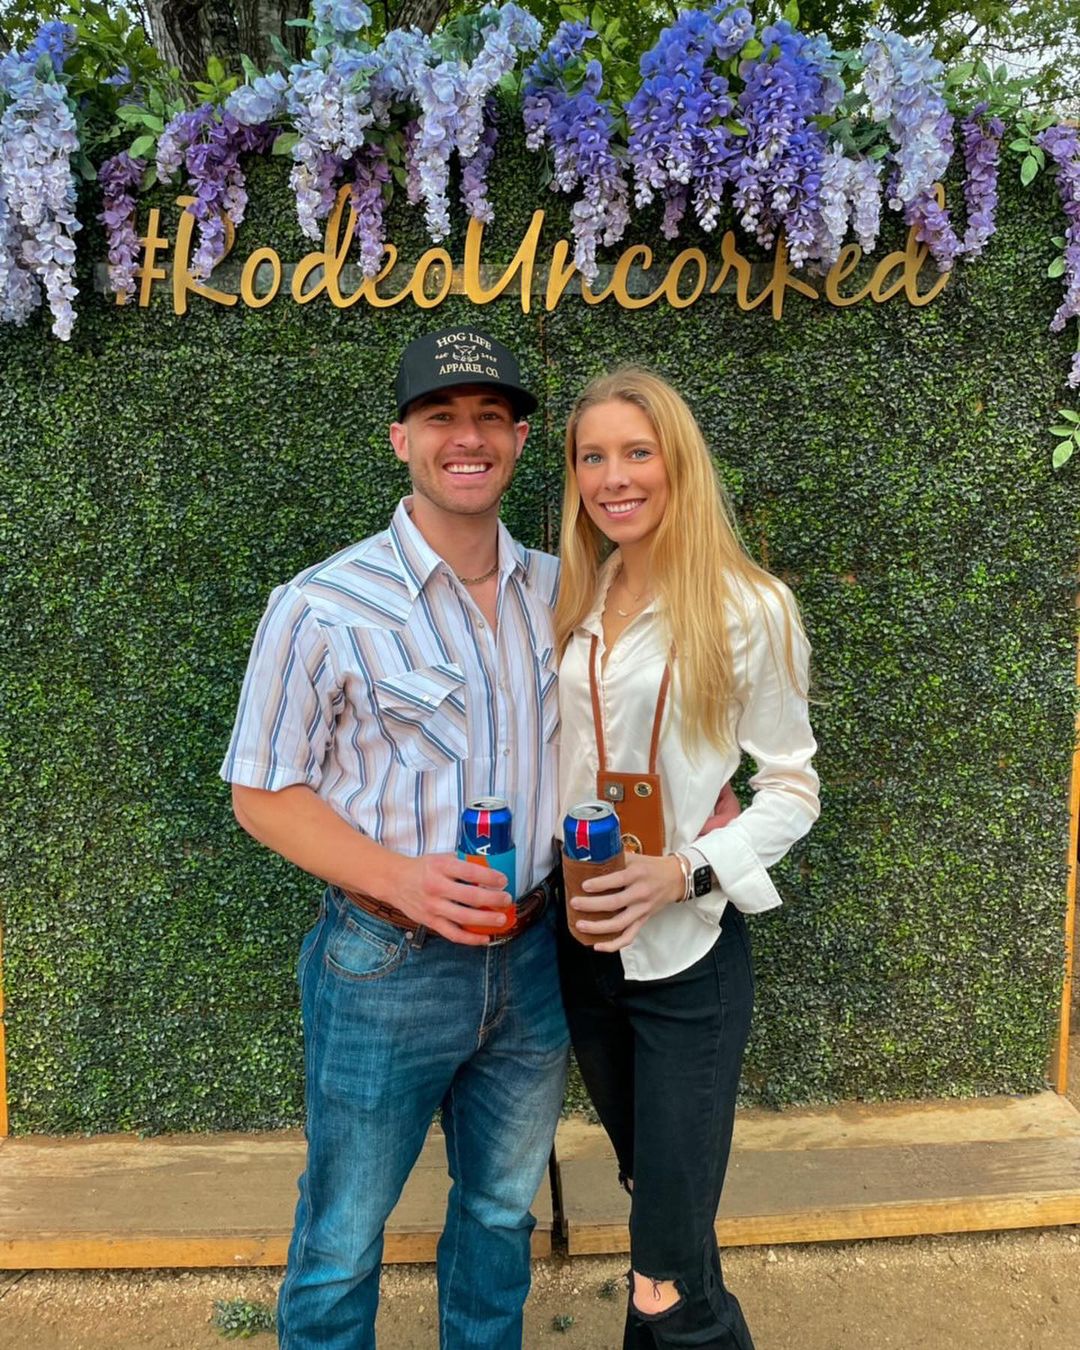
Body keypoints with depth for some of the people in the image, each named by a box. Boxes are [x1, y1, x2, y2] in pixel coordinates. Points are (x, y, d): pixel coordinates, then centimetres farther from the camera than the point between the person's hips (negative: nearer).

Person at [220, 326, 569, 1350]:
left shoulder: (559, 591, 1)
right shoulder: (324, 607, -14)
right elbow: (264, 792, -9)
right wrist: (397, 878, -23)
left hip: (534, 955, 5)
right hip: (387, 966, -4)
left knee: (501, 1210, 25)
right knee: (342, 1237, 15)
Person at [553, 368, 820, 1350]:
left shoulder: (750, 609, -12)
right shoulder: (573, 603, 4)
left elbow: (792, 787, -8)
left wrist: (685, 872, -21)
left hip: (688, 957, -5)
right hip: (581, 947, 5)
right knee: (653, 1192, 25)